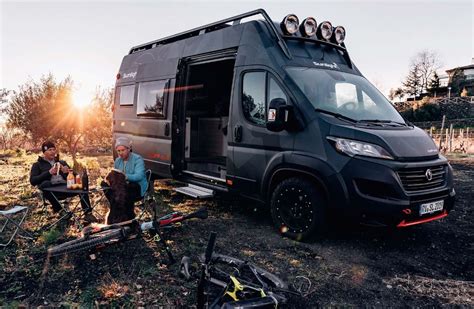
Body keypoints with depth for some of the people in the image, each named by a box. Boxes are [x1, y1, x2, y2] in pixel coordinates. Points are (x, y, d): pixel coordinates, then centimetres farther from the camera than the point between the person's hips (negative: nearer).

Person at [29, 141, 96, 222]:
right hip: (51, 191, -3)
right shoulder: (37, 165, 17)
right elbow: (33, 181, 0)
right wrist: (49, 173, -11)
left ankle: (88, 213, -29)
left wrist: (67, 172, -3)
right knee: (45, 183, -36)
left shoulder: (62, 162, 27)